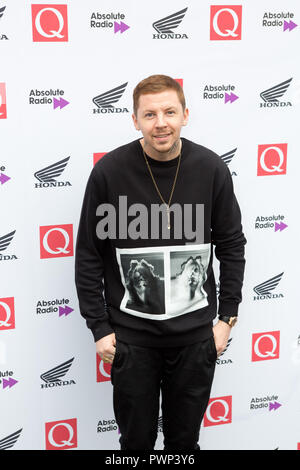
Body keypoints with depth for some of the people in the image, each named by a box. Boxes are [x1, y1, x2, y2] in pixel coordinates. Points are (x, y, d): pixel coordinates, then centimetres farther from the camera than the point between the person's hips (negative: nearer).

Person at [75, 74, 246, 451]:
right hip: (131, 333, -1)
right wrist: (99, 328, -4)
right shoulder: (109, 171, -10)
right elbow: (88, 256, -4)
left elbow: (232, 246, 4)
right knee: (136, 438, 14)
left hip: (196, 333, 2)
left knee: (185, 438, 17)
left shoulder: (211, 169, -6)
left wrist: (227, 316, 2)